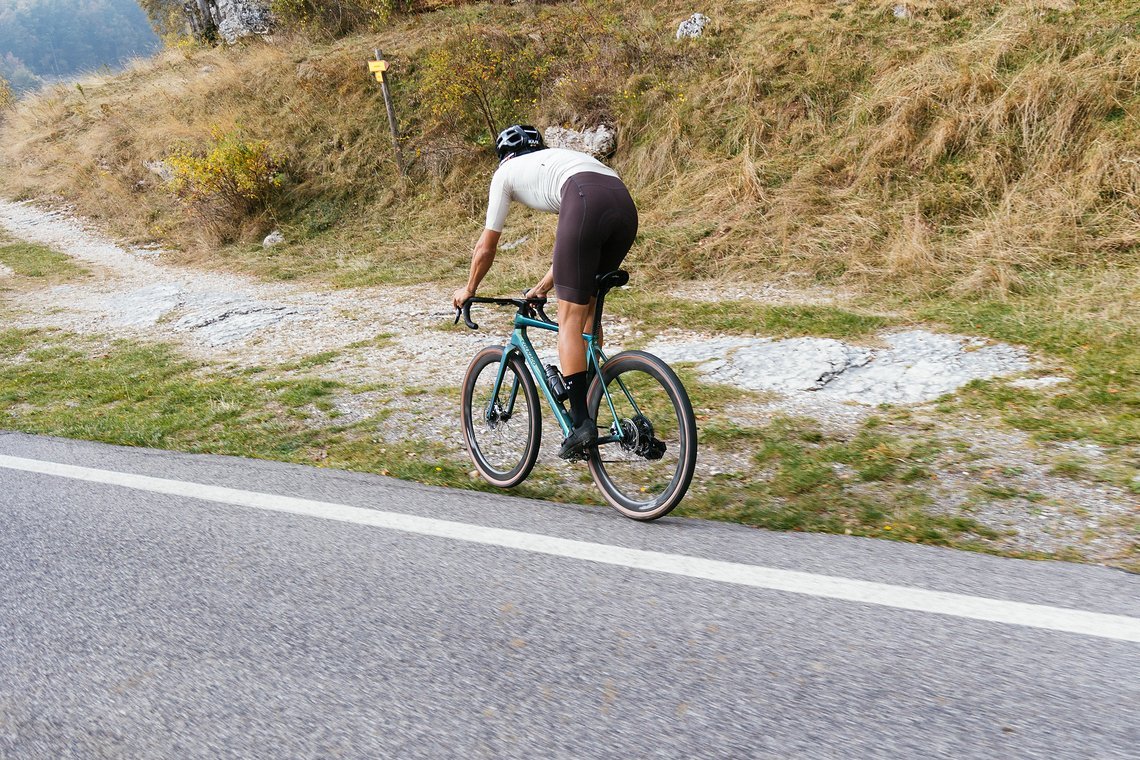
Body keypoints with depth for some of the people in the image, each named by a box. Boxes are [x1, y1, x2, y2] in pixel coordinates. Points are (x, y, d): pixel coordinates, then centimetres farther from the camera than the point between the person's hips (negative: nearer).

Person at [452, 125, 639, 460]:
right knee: (586, 309, 19)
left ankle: (581, 423, -9)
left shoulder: (506, 171, 26)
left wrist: (469, 289, 46)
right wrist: (542, 288, 55)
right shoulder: (559, 158, 42)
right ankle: (586, 407, 22)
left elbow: (486, 247, 30)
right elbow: (573, 249, 44)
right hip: (625, 204, 7)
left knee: (570, 316, -2)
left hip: (587, 203, -6)